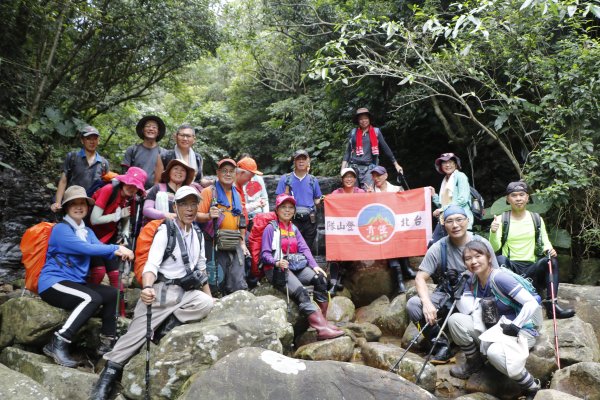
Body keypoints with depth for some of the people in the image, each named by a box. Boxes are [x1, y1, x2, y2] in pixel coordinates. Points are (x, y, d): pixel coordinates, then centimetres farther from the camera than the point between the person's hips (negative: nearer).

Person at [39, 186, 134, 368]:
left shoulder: (87, 231, 16)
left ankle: (106, 342, -2)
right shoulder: (60, 229, -10)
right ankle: (57, 344, -25)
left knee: (112, 293, -9)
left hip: (75, 282, 8)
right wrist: (116, 248, -23)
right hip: (53, 282, -8)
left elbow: (99, 247, -4)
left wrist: (118, 251, -26)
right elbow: (86, 249, -23)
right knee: (92, 298, -29)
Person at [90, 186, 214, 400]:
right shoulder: (165, 231, -7)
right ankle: (107, 376, -4)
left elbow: (201, 269, 20)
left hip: (184, 292, 5)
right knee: (137, 332, -15)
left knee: (206, 303, -24)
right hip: (161, 289, -5)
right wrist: (147, 288, -38)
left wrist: (209, 296, 15)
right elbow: (152, 264, -18)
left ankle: (164, 329, -14)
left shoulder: (198, 236, 11)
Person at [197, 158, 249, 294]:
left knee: (239, 285, 1)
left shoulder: (237, 194, 18)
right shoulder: (209, 191, 0)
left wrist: (242, 243, 15)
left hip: (235, 245, 5)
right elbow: (198, 215, -7)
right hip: (216, 245, -5)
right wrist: (209, 216, -27)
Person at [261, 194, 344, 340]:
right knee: (300, 291, -29)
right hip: (276, 269, -6)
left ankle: (322, 319, -20)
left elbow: (304, 249, 9)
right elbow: (265, 253, -6)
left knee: (320, 278, -20)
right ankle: (321, 328, -36)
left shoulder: (294, 229, 20)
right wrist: (277, 262, -26)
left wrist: (314, 265, -7)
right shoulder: (271, 228, 1)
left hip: (295, 267, 6)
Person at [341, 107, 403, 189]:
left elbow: (386, 148, 9)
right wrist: (343, 169, 4)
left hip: (369, 168, -2)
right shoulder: (353, 132, 11)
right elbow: (348, 151, 13)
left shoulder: (376, 131, 7)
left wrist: (396, 164, 9)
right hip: (353, 167, 2)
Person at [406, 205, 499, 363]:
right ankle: (442, 344, -5)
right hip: (447, 295, 1)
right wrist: (427, 303, -29)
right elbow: (420, 278, -10)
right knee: (413, 305, -24)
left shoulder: (481, 243, -4)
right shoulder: (438, 248, -7)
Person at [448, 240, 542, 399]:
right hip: (493, 329, 7)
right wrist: (456, 288, -19)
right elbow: (466, 310, -8)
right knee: (455, 320, -12)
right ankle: (474, 362, 10)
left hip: (520, 330, -6)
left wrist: (515, 326, -26)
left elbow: (532, 303, -24)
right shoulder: (472, 281, 2)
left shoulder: (500, 278, -20)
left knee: (494, 352, -37)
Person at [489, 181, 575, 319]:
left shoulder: (536, 219, 13)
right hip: (509, 266, -2)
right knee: (500, 259, -34)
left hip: (532, 267, 3)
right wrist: (493, 233, -27)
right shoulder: (501, 219, 3)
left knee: (551, 260, -26)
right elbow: (495, 248, -6)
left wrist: (549, 249, -15)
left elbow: (545, 242, 9)